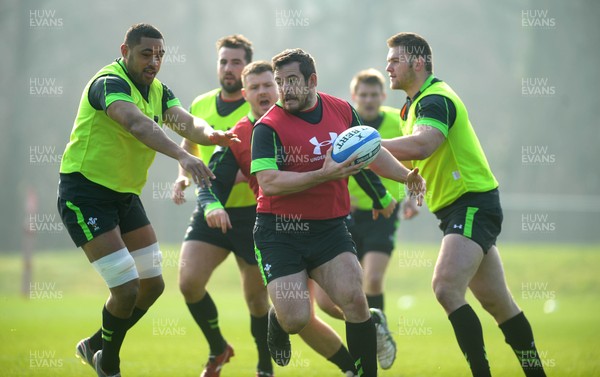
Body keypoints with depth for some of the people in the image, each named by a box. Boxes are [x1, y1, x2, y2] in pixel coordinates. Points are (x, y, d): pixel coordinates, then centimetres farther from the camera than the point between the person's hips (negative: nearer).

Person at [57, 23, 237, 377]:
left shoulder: (159, 92, 7)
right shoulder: (109, 82, -20)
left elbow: (187, 122, -10)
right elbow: (137, 124, -38)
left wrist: (211, 133, -34)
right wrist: (183, 156, -52)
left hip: (125, 195, 9)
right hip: (85, 193, -9)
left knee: (152, 284, 11)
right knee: (127, 288, -13)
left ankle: (96, 345, 32)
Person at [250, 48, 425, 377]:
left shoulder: (342, 111, 5)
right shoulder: (268, 127, -11)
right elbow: (268, 183, -22)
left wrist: (405, 175, 4)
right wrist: (324, 174, -28)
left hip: (329, 227, 4)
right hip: (280, 231, -3)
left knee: (354, 300, -15)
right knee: (295, 320, -11)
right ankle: (276, 323, 27)